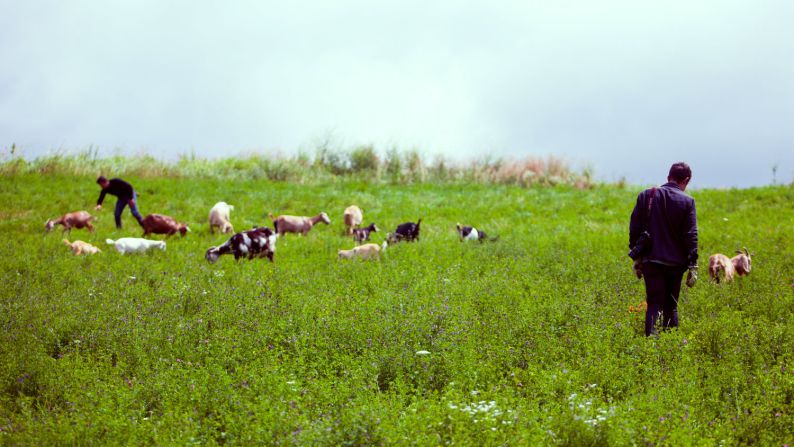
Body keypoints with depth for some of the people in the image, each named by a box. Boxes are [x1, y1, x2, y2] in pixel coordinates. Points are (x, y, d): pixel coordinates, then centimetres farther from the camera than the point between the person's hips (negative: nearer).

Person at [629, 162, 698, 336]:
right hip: (675, 262, -1)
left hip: (651, 260, 1)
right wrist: (693, 266, -1)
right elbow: (691, 237, -5)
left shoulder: (645, 196, 2)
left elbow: (634, 229, 4)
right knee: (671, 305, 14)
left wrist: (637, 258, 11)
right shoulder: (687, 202, -5)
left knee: (654, 304, 1)